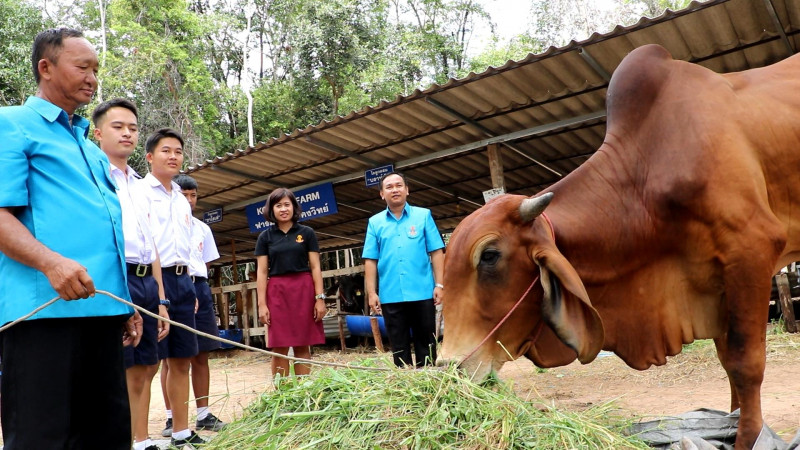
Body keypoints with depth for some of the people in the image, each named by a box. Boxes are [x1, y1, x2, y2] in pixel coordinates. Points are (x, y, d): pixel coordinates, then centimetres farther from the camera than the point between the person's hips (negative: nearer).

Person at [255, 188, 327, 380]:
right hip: (277, 292, 0)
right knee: (279, 348, -1)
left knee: (302, 347, 3)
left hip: (303, 291, 0)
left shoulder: (306, 233, 7)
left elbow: (315, 267, 4)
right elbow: (262, 272, 5)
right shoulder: (265, 237, 8)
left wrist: (320, 298, -4)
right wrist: (262, 304, -3)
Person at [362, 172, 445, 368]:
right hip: (390, 295, 1)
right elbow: (370, 260, 5)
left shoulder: (423, 215, 5)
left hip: (422, 292, -1)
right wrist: (371, 292, -1)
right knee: (399, 345, 9)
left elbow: (436, 252, 2)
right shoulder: (375, 222, 8)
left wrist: (439, 284, -5)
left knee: (426, 342, 7)